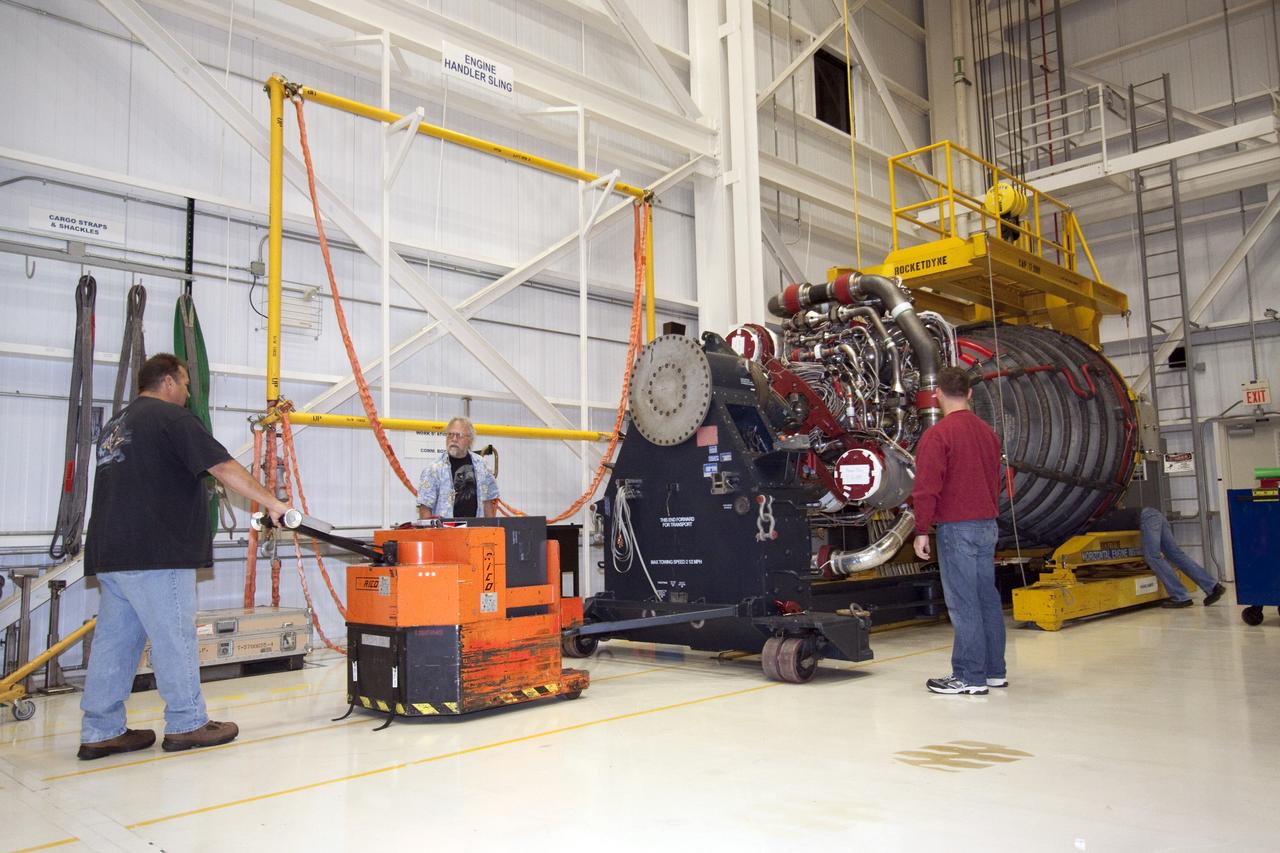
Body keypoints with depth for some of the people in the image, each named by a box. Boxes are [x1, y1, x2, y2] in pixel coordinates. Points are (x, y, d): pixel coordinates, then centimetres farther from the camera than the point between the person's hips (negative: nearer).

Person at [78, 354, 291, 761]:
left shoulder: (115, 425, 22)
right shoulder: (172, 418, -7)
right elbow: (225, 469, -12)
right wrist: (273, 503, -6)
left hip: (109, 553, 9)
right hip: (155, 553, -9)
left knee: (114, 640, 11)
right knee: (175, 639, -1)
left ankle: (100, 731, 14)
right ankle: (186, 724, 6)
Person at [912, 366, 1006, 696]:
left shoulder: (937, 434, -12)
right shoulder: (988, 431, 13)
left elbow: (927, 487, -16)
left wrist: (921, 530, -10)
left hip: (956, 528, -8)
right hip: (987, 525, 8)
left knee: (963, 603, -4)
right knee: (987, 598, 13)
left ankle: (969, 676, 1)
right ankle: (994, 671, 20)